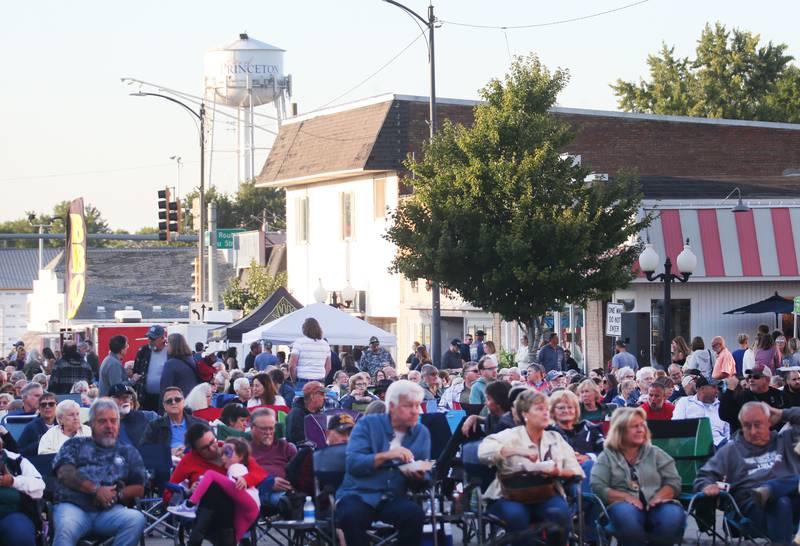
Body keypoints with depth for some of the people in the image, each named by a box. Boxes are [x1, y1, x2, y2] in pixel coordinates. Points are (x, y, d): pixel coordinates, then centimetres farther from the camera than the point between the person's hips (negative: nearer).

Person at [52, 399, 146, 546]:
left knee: (136, 519, -31)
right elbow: (65, 473, 4)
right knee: (65, 529, -36)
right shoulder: (75, 445, 21)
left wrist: (117, 495, -5)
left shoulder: (128, 453, 25)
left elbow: (139, 488, 16)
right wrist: (95, 490, -8)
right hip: (73, 506, -2)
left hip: (110, 511, 2)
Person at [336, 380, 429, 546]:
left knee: (415, 514, -29)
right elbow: (352, 463, -12)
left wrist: (418, 476, -15)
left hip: (394, 498, 3)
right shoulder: (368, 424, 0)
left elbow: (424, 475, 8)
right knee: (351, 516, -35)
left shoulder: (422, 433, 11)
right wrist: (386, 455, -23)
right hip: (359, 494, -2)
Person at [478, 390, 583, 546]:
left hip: (546, 495, 3)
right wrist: (518, 451, -22)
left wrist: (558, 472, -14)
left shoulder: (556, 438, 15)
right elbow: (484, 451, -16)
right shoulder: (511, 436, 2)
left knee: (561, 513, -30)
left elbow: (576, 471, 8)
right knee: (516, 514, -36)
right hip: (511, 496, -3)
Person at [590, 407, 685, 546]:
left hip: (655, 505, 2)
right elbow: (597, 488, 1)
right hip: (624, 504, -2)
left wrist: (658, 497, -10)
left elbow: (674, 482, 11)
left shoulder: (655, 453, 22)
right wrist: (625, 497, -14)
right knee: (625, 513, -39)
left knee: (674, 516, -33)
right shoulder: (606, 457, 16)